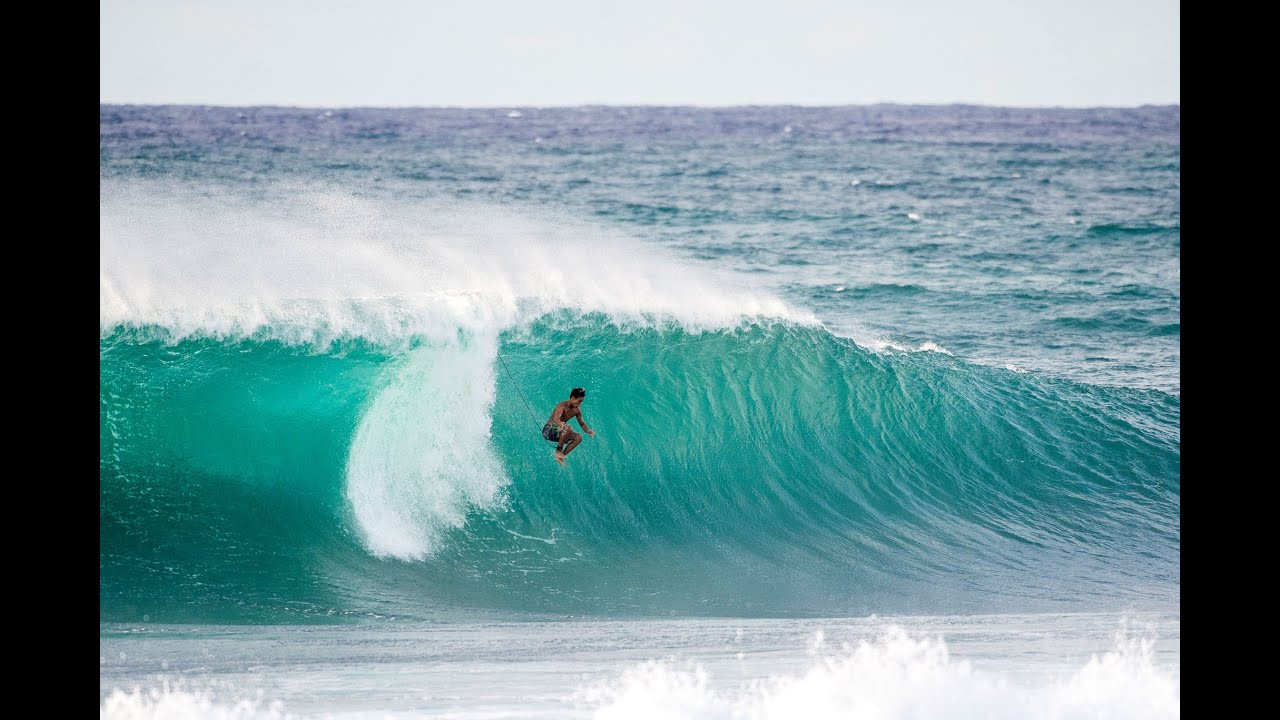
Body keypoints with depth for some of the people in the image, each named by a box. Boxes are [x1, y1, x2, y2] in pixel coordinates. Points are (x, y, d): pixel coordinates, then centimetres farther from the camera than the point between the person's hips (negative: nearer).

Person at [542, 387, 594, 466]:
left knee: (578, 437, -6)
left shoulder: (577, 410, 4)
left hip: (558, 434, 9)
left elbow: (582, 423, 15)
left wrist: (588, 431, -7)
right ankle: (558, 450, -18)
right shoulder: (562, 405, -20)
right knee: (568, 429, -32)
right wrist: (563, 425, -57)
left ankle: (560, 456, -6)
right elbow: (556, 419, -35)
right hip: (548, 430, -9)